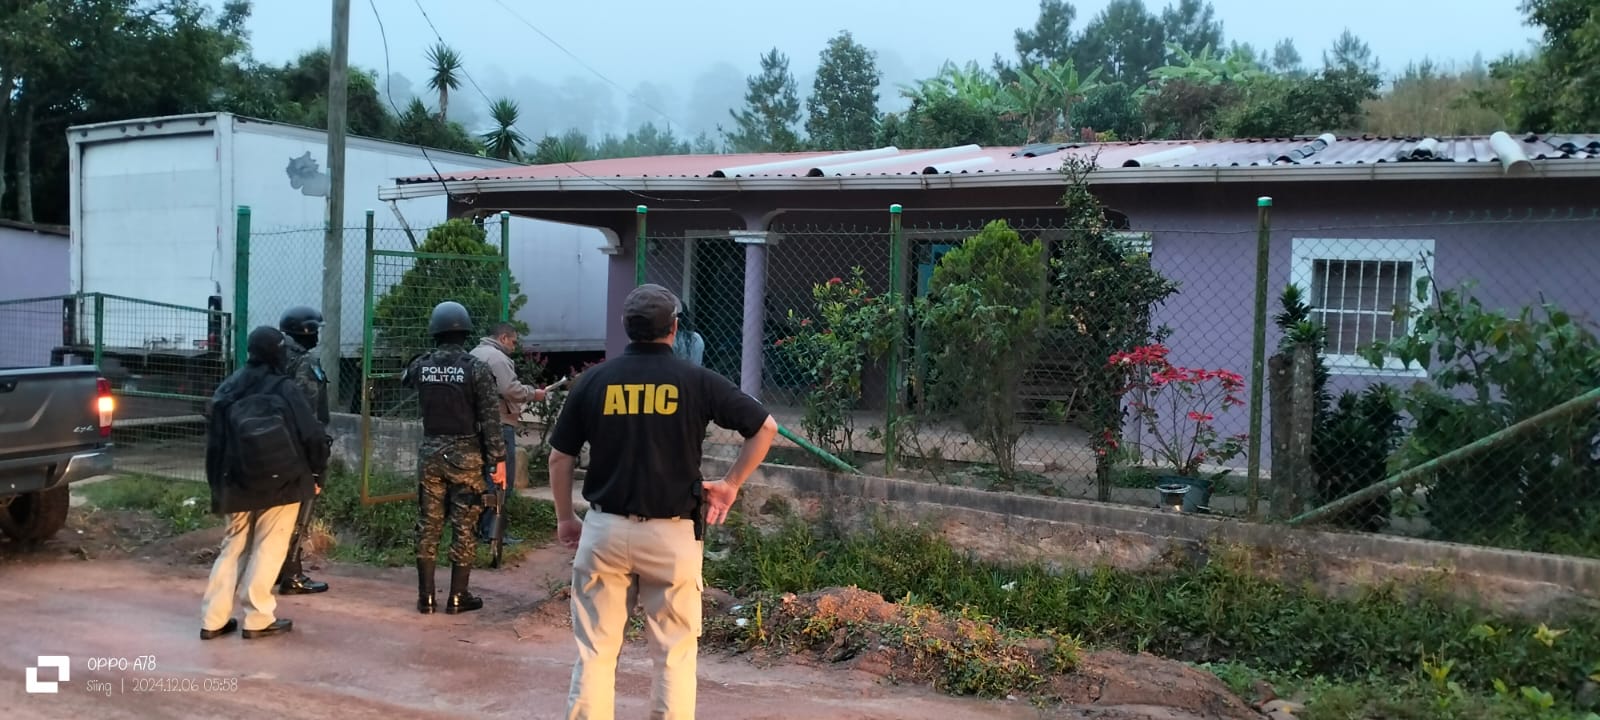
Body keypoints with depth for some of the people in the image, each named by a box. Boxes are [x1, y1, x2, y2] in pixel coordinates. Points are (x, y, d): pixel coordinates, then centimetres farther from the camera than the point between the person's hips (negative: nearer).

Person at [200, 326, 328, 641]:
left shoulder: (226, 391, 2)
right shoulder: (284, 389, -11)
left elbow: (214, 444, 6)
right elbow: (310, 435, -10)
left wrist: (218, 486, 14)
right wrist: (319, 469, 6)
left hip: (240, 485, 4)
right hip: (282, 482, -4)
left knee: (233, 547, 14)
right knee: (268, 549, 3)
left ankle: (213, 619, 13)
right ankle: (258, 618, 5)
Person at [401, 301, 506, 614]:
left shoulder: (420, 366, 0)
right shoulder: (476, 368, -11)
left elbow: (405, 380, 26)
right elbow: (490, 417, -11)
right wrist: (499, 459, -6)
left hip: (430, 453, 3)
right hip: (465, 455, -3)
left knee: (428, 526, 10)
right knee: (464, 527, 5)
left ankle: (426, 597, 14)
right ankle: (458, 597, 9)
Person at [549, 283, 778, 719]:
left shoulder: (594, 380, 2)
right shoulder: (697, 381, -3)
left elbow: (560, 457, 6)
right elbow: (765, 427, -1)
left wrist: (564, 518, 17)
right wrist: (731, 484, 7)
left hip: (605, 531, 2)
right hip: (672, 534, -1)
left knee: (594, 651, 8)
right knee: (675, 655, 8)